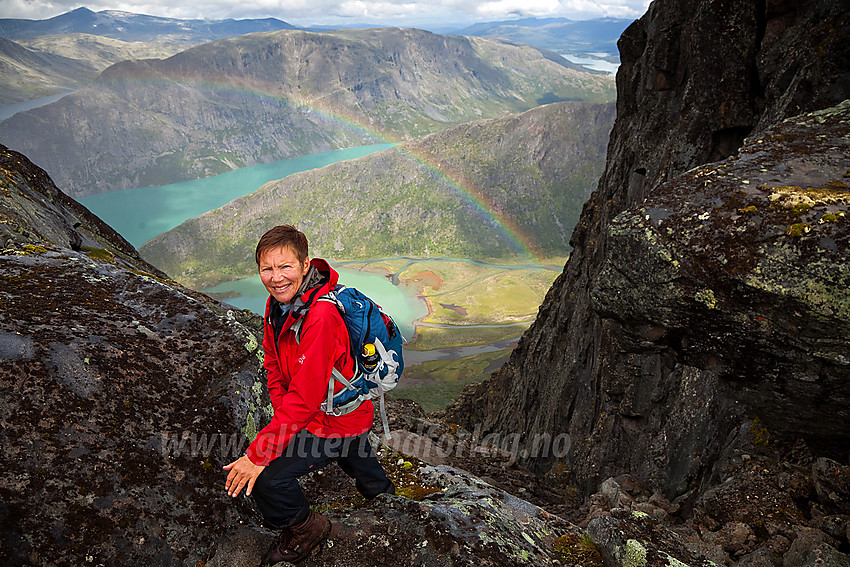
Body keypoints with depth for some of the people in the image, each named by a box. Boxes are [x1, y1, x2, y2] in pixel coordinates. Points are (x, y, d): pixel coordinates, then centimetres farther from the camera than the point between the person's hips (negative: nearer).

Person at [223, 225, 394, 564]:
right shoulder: (278, 301, -8)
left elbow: (304, 399, -36)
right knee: (350, 451, 34)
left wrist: (257, 455, -32)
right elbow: (273, 361, 3)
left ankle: (303, 528, 14)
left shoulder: (320, 318, -36)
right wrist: (283, 413, -7)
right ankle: (380, 491, 66)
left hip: (336, 422, -9)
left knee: (266, 476, -16)